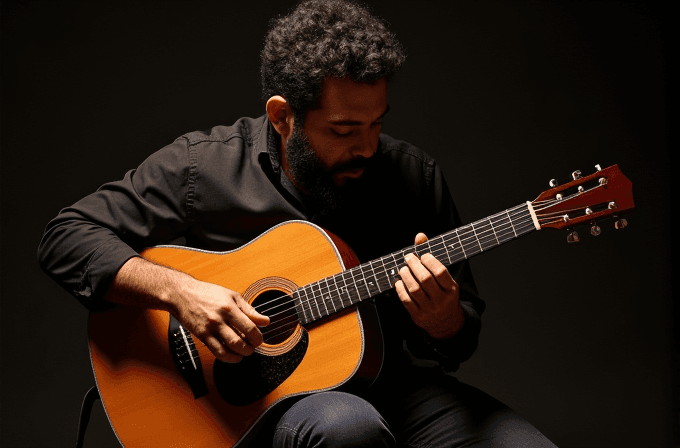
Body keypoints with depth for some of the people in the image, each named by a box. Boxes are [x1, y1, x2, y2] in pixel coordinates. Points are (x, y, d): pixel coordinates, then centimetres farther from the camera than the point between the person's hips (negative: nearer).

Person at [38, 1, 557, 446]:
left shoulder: (413, 177, 2)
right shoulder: (204, 165, -7)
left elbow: (462, 340, 8)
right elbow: (66, 237, -7)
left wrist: (441, 321, -18)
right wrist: (179, 291, -22)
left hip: (387, 386, 4)